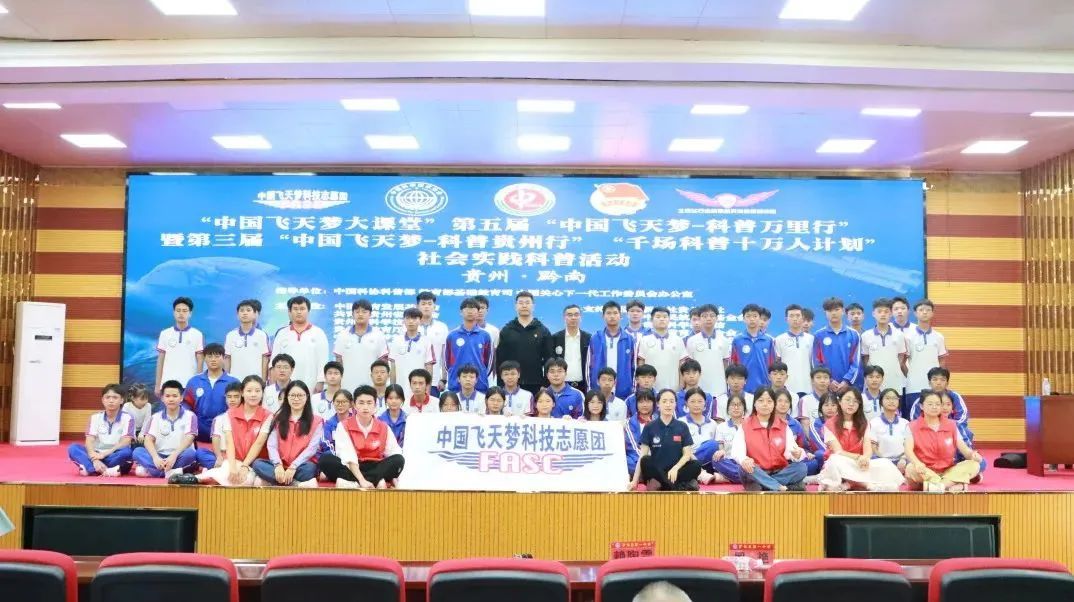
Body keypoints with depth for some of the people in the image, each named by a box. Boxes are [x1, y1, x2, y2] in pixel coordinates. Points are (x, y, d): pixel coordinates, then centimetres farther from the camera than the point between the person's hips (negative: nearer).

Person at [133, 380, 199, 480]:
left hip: (179, 456, -2)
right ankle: (172, 472, -36)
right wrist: (155, 458, -25)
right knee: (137, 452, -23)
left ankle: (150, 470, -29)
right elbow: (149, 440, -4)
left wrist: (174, 455, -30)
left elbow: (189, 439, -13)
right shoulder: (156, 417, 8)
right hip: (160, 457, 3)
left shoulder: (189, 416, 0)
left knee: (190, 453, -34)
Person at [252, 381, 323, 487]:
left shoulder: (316, 421, 5)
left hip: (301, 465, -3)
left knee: (309, 468, -36)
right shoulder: (279, 418, 12)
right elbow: (272, 445, 0)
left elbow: (312, 448, -6)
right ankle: (300, 484, -35)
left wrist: (293, 467, -20)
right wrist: (278, 465, -20)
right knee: (257, 464, -27)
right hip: (281, 466, 3)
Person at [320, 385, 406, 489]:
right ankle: (376, 481, -33)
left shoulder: (384, 428, 2)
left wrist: (395, 476, -24)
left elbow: (395, 453, -5)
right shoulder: (344, 426, -5)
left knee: (399, 460, -25)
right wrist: (362, 480, -33)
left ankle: (353, 484, -32)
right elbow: (348, 458, -18)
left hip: (375, 468, 2)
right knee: (326, 460, -28)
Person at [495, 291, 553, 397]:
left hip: (536, 385, 0)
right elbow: (499, 359, 4)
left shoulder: (543, 331, 6)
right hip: (510, 385, 0)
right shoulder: (506, 331, 7)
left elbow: (548, 359, 4)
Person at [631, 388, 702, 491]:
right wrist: (635, 481, -14)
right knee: (645, 461, -32)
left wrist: (675, 468, -19)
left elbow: (687, 454, 1)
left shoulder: (683, 427, 4)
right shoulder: (649, 427, 1)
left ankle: (660, 485, -27)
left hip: (676, 472, 1)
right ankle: (680, 486, -29)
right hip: (656, 472, -1)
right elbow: (642, 456, -4)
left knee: (696, 465, -27)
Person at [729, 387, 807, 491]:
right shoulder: (745, 426, 1)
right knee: (746, 467, -33)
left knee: (801, 467, -24)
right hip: (756, 474, -2)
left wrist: (797, 454, -30)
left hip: (780, 473, 2)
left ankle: (764, 488, -30)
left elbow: (790, 451, -5)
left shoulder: (784, 426, 8)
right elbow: (736, 450, -13)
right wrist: (744, 460, -38)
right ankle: (784, 489, -33)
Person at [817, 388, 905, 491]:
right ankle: (870, 485, -33)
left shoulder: (864, 424, 11)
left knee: (885, 463, -24)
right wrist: (858, 457, -27)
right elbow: (838, 452, -10)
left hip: (859, 464, 4)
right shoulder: (830, 424, -2)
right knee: (836, 460, -40)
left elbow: (868, 449, -2)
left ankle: (848, 485, -32)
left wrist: (865, 458, -26)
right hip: (838, 464, -4)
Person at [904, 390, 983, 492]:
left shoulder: (951, 425, 10)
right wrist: (917, 463, -37)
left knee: (974, 464, -20)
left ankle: (937, 485, -34)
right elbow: (908, 450, -15)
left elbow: (963, 448, 4)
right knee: (911, 469, -35)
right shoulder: (913, 426, 0)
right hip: (925, 472, -3)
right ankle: (956, 485, -37)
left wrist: (973, 455, -21)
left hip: (948, 472, 3)